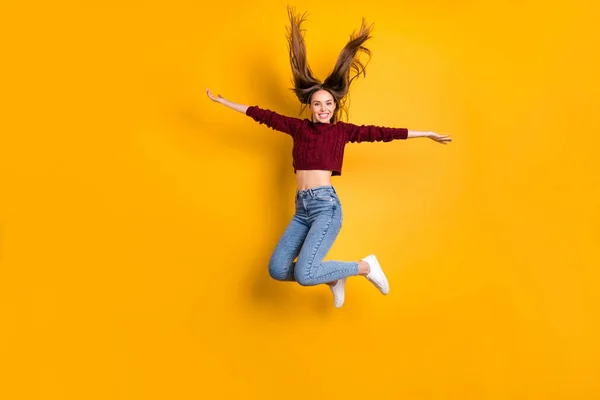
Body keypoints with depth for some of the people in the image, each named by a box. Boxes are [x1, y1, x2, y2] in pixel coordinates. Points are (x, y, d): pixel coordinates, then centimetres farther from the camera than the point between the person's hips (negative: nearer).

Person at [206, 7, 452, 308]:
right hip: (302, 208, 5)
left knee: (304, 274, -21)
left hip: (326, 205, -5)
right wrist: (222, 101, 18)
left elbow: (382, 133, 4)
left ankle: (365, 266, 3)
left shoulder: (343, 130, 5)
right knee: (277, 270, -8)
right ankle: (333, 279, 16)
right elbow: (262, 115, 15)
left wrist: (426, 134, 4)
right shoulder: (298, 127, 13)